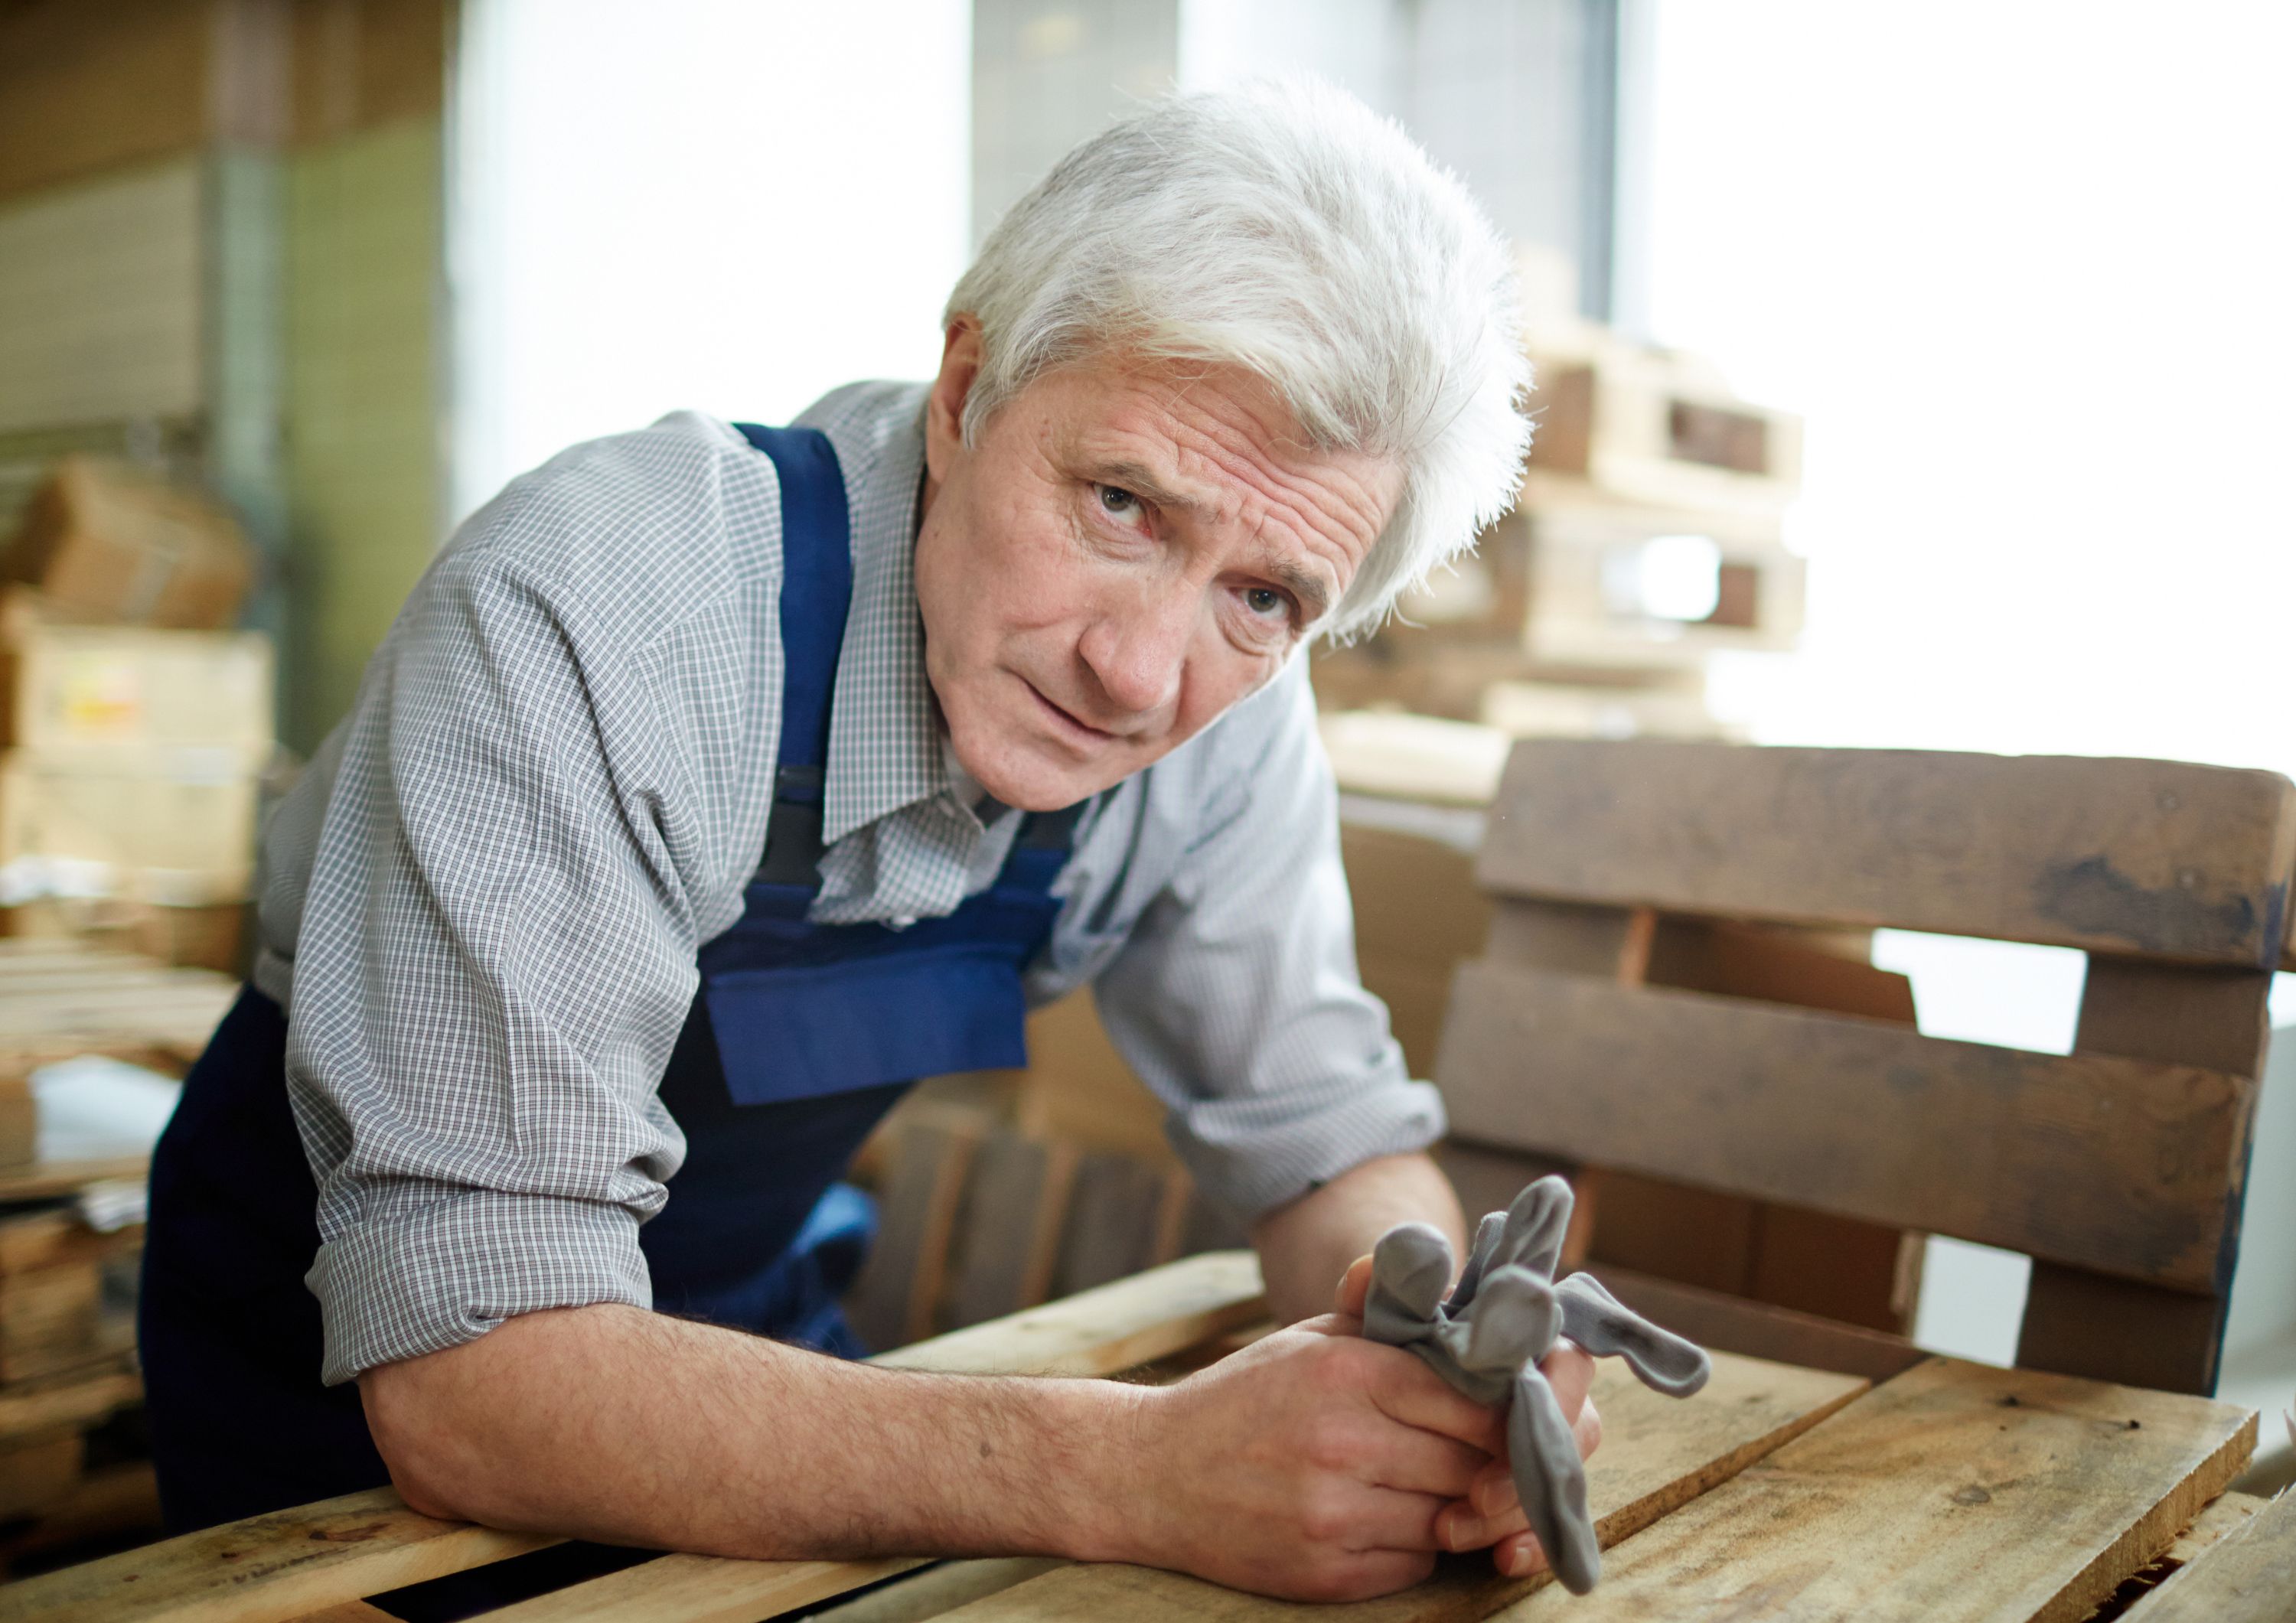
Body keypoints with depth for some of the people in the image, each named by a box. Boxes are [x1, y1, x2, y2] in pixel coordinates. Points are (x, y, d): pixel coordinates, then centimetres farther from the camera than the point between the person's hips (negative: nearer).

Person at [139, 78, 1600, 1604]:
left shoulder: (1222, 711, -15)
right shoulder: (579, 626, -31)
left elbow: (1328, 1134, -5)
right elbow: (467, 1374, -34)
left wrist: (1442, 1366, -25)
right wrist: (1140, 1472, -41)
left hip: (746, 1310, 4)